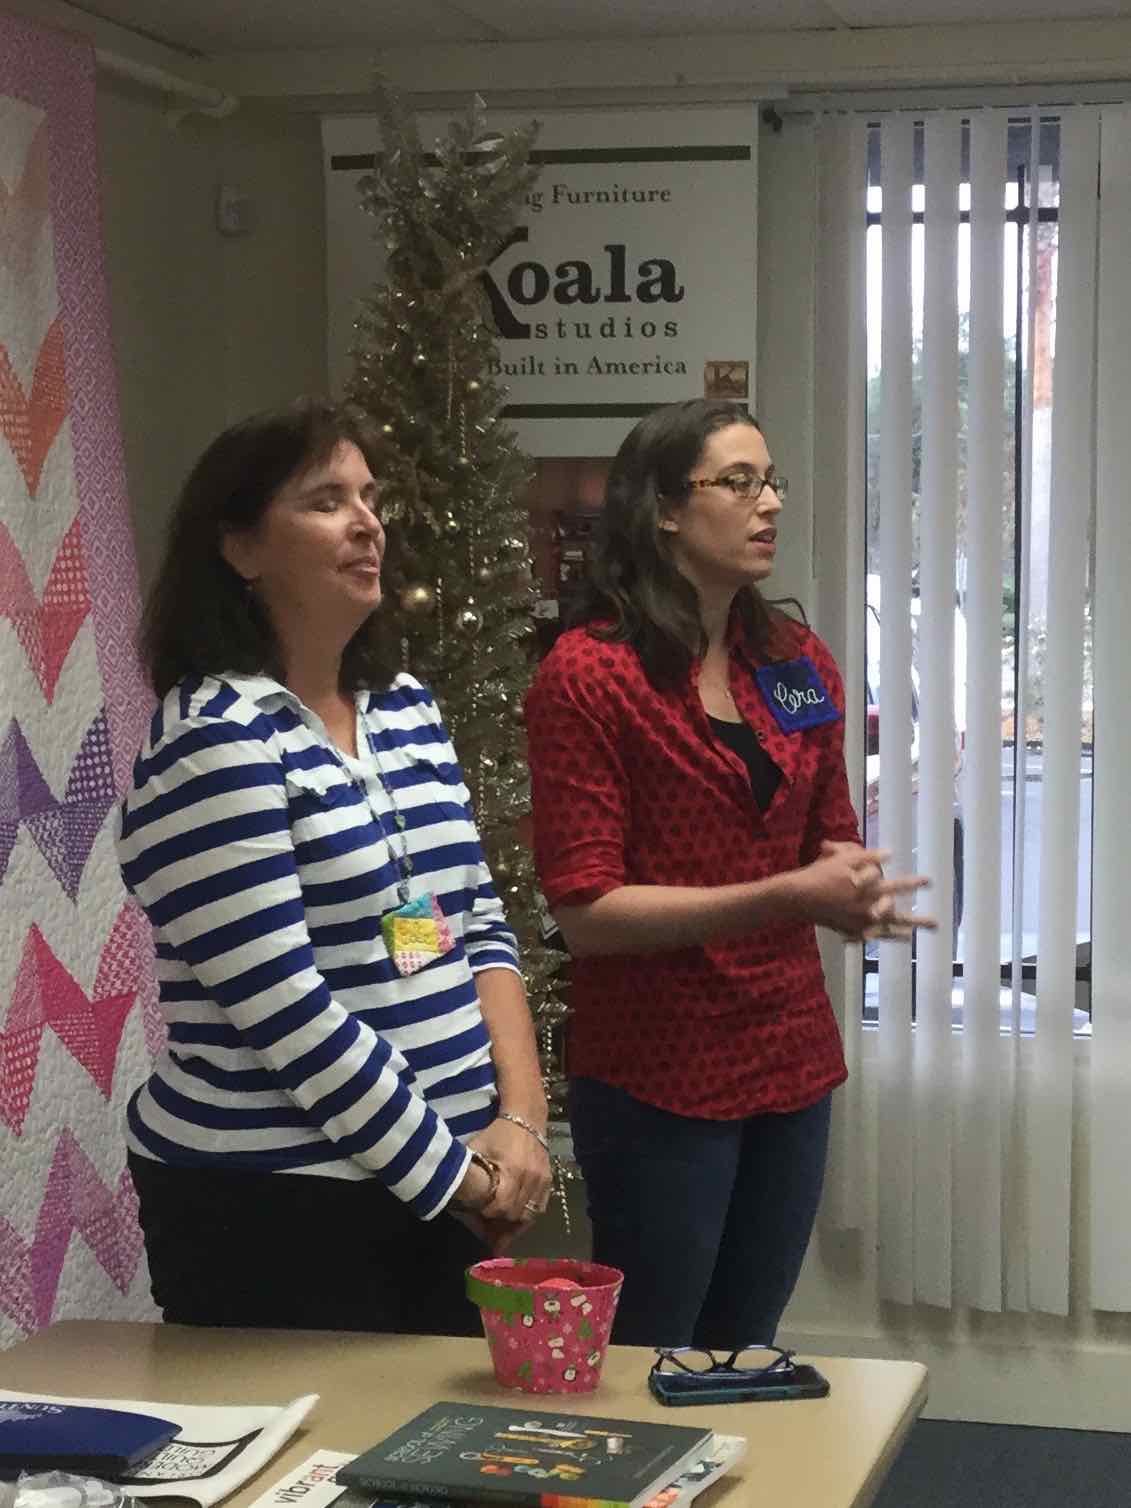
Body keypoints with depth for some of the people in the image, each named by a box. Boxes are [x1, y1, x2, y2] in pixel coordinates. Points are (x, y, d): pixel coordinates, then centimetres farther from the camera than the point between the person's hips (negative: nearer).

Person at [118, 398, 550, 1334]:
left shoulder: (405, 709, 10)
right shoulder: (216, 739, -14)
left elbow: (478, 926, 11)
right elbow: (285, 1010, -19)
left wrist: (520, 1119, -4)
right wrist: (457, 1175, -14)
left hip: (447, 1178, 7)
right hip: (270, 1209, -7)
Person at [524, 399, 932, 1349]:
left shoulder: (800, 667, 7)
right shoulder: (588, 675, -12)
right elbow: (585, 909, -16)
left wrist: (850, 888, -7)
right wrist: (784, 897, -23)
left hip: (792, 1063, 6)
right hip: (659, 1080, -6)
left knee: (747, 1357, 16)